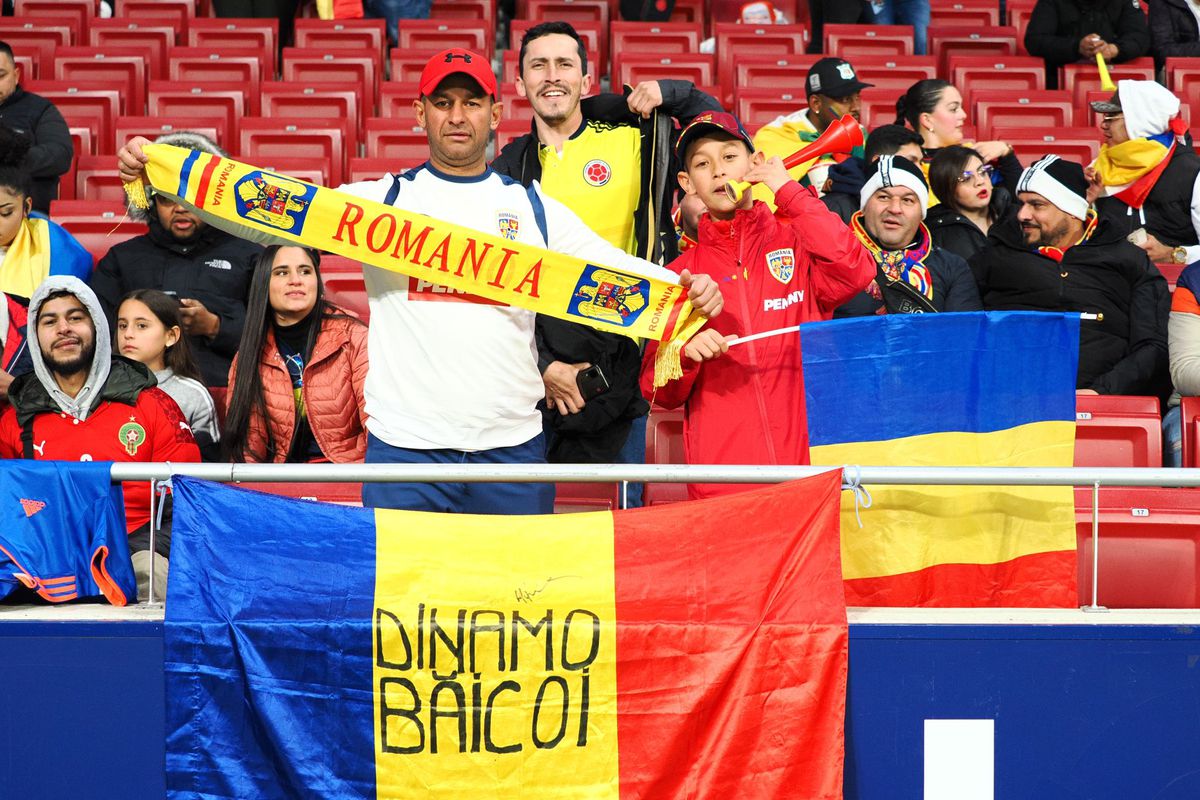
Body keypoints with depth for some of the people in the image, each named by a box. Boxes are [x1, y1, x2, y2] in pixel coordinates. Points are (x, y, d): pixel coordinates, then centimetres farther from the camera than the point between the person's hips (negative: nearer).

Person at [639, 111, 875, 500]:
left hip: (810, 458, -1)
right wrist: (685, 354, -11)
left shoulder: (795, 243, 8)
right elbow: (658, 391, 11)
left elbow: (854, 274, -14)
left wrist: (789, 192, -7)